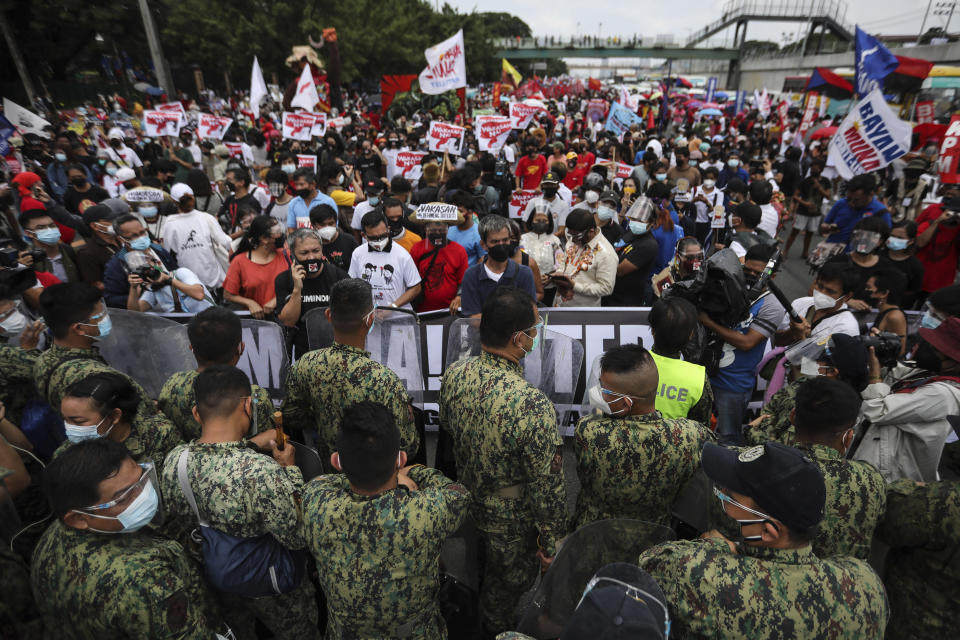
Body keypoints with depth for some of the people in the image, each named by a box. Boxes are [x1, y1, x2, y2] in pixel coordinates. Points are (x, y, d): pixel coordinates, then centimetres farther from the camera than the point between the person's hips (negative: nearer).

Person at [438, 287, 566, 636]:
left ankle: (473, 622, 61)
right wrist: (550, 539, -10)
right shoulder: (533, 405, -39)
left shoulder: (454, 374, -19)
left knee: (476, 573, 35)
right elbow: (547, 486, -28)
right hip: (510, 522, -6)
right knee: (507, 587, 26)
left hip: (465, 502, 6)